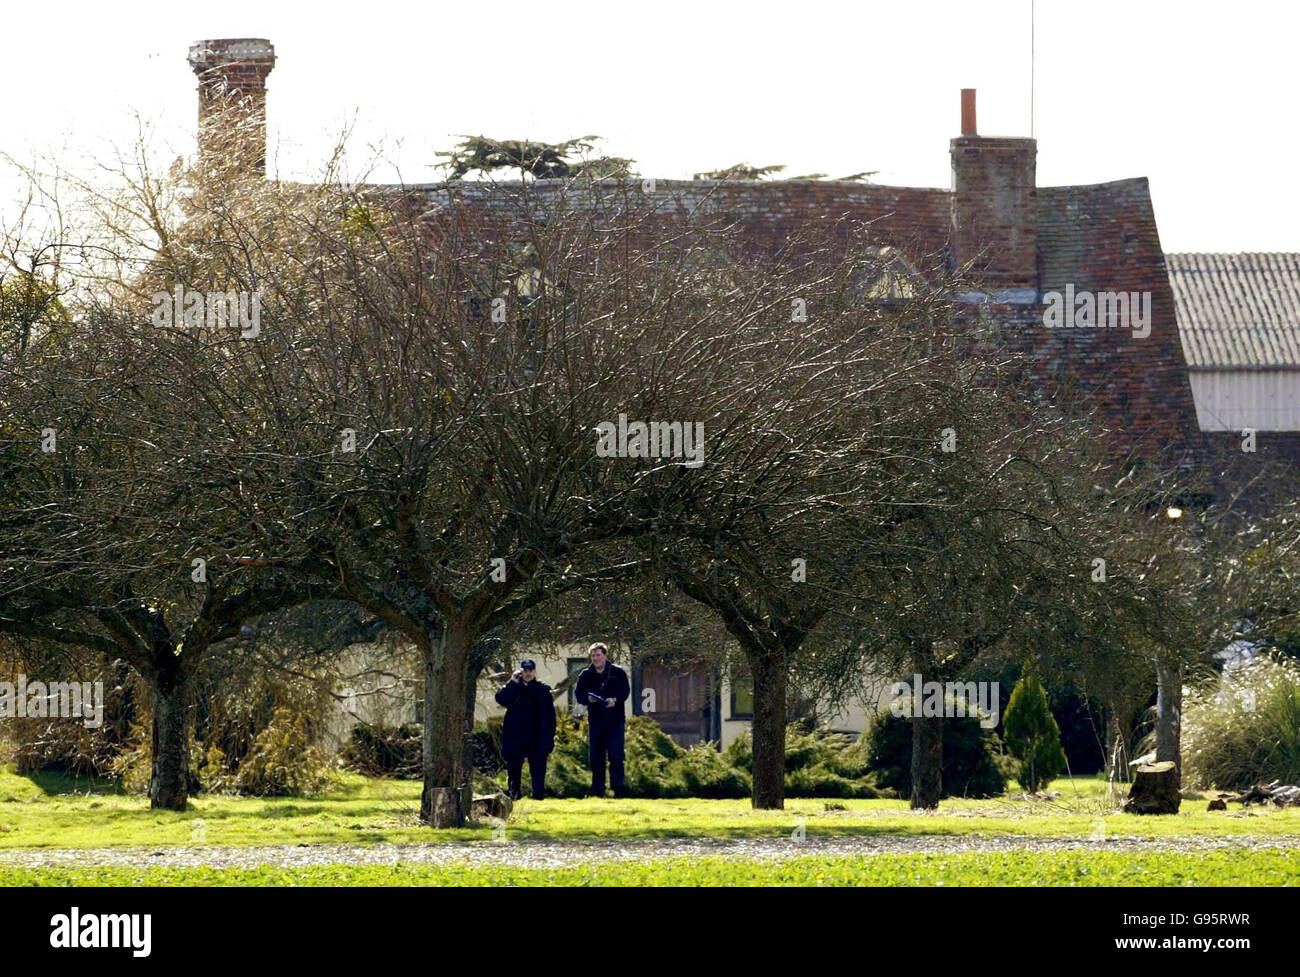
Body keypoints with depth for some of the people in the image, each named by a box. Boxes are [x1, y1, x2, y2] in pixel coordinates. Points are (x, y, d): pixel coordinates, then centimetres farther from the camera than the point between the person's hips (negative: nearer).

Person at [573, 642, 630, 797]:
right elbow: (578, 694, 7)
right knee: (596, 757, 5)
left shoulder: (617, 672, 1)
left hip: (615, 720, -3)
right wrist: (588, 698, -15)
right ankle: (597, 789, 11)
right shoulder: (586, 675, 8)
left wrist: (615, 700, -19)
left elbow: (625, 690, 0)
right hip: (595, 720, 3)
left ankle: (618, 788, -5)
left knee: (616, 755, -7)